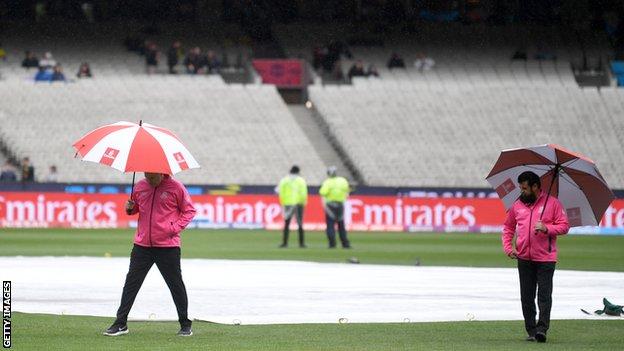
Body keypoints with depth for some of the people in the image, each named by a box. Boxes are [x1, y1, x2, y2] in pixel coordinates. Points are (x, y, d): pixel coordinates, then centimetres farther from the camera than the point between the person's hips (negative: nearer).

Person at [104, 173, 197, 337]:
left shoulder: (175, 187, -6)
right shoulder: (140, 187, 6)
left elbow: (189, 211, 0)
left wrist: (176, 228, -11)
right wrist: (130, 208, -1)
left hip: (167, 245, -4)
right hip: (142, 245, 4)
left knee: (176, 284, 4)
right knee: (131, 283, 3)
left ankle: (185, 325, 15)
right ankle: (120, 324, 9)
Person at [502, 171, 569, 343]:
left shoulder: (552, 203, -2)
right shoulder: (517, 205, 9)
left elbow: (564, 226, -3)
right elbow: (508, 228, 18)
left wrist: (546, 228, -19)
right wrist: (508, 247, 5)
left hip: (545, 258, -4)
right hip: (524, 258, 4)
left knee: (544, 295, -9)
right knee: (526, 296, 7)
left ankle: (542, 328, -10)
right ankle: (531, 330, 13)